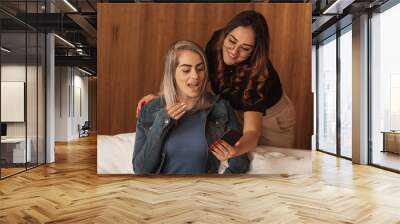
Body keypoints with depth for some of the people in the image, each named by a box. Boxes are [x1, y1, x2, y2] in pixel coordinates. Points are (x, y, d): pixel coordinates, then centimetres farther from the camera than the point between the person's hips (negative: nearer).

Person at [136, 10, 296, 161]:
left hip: (272, 119, -4)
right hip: (237, 111, 4)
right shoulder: (217, 42, -25)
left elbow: (252, 132, -44)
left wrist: (235, 150, -67)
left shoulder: (259, 74, -38)